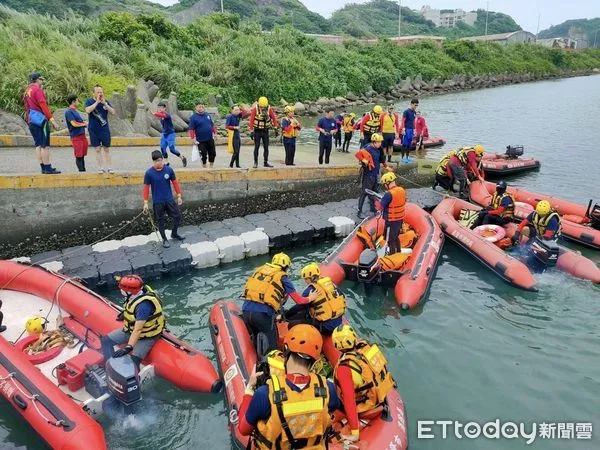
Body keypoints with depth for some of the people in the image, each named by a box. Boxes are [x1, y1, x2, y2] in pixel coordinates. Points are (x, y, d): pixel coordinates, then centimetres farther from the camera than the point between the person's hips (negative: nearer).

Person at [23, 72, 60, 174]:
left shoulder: (27, 91, 19)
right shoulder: (37, 90, -9)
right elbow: (43, 106, -17)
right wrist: (52, 121, -18)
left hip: (31, 121, 9)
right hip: (40, 120, -9)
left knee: (38, 145, 8)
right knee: (45, 145, -9)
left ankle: (43, 167, 8)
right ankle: (48, 168, -11)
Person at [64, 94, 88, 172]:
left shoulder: (75, 111, 18)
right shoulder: (69, 112, -8)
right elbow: (74, 124, -16)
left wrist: (84, 122, 3)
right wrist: (84, 124, -3)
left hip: (82, 136, 8)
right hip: (76, 137, -8)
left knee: (82, 155, 10)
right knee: (78, 156, -5)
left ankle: (83, 170, 15)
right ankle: (81, 171, -3)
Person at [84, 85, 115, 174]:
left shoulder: (106, 101, 5)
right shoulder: (89, 101, 0)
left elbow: (113, 112, -5)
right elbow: (88, 110, -19)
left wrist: (105, 104, -16)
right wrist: (97, 102, -18)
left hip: (105, 129, 1)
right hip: (94, 130, -1)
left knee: (107, 149, 3)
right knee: (98, 149, 4)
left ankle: (109, 167, 8)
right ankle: (100, 168, 10)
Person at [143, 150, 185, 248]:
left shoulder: (169, 170, -8)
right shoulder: (149, 173, -13)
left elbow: (175, 182, 2)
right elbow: (146, 188, -6)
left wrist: (179, 196, 5)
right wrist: (145, 203, -6)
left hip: (169, 199, 2)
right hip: (157, 202, -2)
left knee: (177, 216, 9)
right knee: (161, 221, 9)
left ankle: (174, 234, 34)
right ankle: (164, 239, 27)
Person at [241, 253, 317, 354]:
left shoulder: (260, 269, 18)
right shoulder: (282, 277, 6)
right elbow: (299, 300, 11)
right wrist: (310, 298, 31)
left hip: (246, 309, 5)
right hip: (263, 314, -5)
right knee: (272, 347, 5)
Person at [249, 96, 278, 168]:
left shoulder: (269, 109, -6)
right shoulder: (255, 109, -13)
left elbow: (274, 118, 2)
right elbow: (251, 120, -13)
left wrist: (275, 128, 0)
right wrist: (251, 131, -16)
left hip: (265, 131, 2)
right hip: (257, 131, -2)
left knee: (266, 147, 5)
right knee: (256, 147, -3)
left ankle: (266, 162, 12)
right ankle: (255, 162, 5)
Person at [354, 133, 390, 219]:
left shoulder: (379, 149, 8)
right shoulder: (368, 149, -19)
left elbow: (381, 159, 23)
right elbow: (357, 154, -27)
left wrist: (386, 167, 26)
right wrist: (363, 160, -32)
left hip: (375, 174, 8)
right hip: (367, 174, -8)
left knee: (373, 192, 20)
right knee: (364, 192, -7)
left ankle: (373, 208, 35)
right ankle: (359, 212, -1)